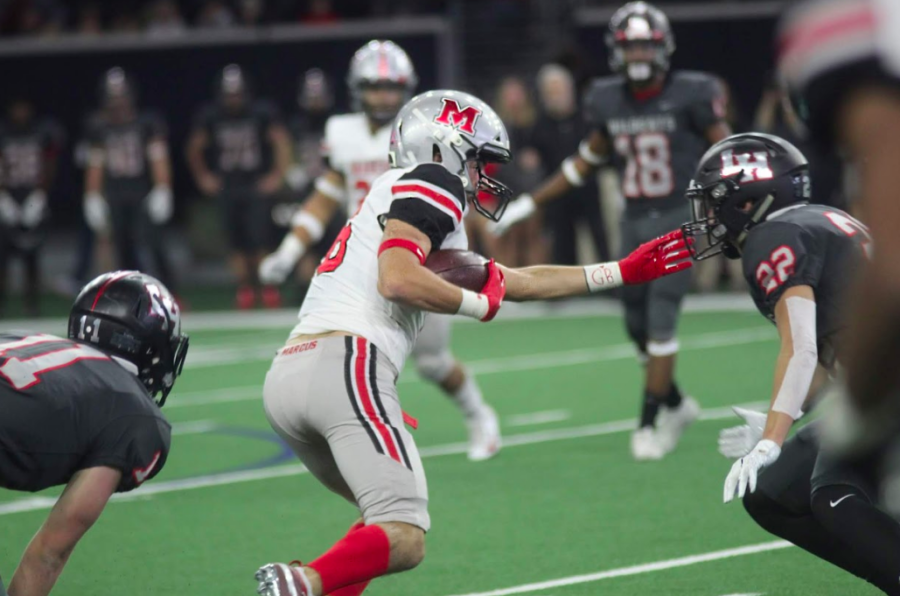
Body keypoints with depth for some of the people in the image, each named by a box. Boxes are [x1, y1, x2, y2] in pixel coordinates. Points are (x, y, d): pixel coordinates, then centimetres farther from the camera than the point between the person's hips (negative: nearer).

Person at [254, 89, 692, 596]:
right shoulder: (430, 184, 3)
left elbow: (511, 283, 33)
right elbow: (398, 281, -15)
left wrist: (623, 273, 36)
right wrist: (481, 304, 2)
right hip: (345, 367, -9)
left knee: (387, 520, 22)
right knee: (404, 540, -10)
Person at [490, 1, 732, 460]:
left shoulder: (690, 96, -9)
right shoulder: (607, 101, 4)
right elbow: (586, 162, 16)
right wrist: (529, 204, 16)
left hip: (678, 218, -5)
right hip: (635, 221, 5)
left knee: (661, 321, -11)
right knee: (638, 326, 8)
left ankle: (649, 423, -6)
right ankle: (675, 405, 29)